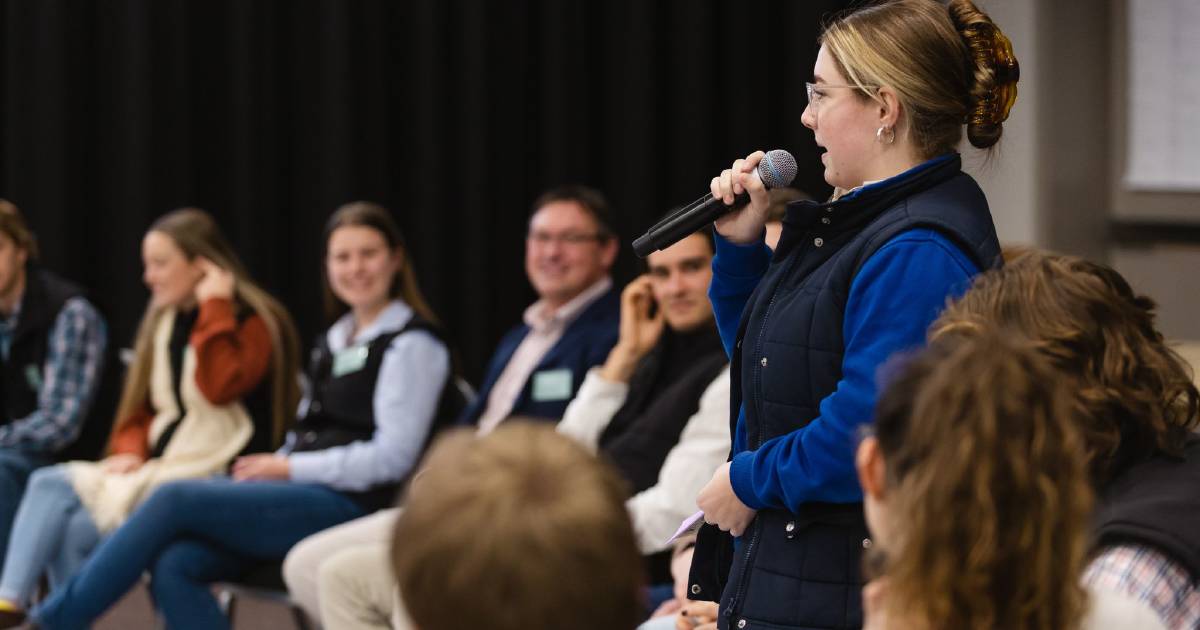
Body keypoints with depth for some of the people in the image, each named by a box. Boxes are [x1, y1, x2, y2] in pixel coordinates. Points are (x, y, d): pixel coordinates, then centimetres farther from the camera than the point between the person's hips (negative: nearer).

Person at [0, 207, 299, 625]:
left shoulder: (254, 322, -5)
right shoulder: (163, 322, 18)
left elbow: (218, 387, -24)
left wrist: (214, 308, -16)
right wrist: (130, 453, 2)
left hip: (214, 480, -7)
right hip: (158, 469, 7)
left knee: (80, 530, -22)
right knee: (49, 484, -17)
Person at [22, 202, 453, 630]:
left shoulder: (412, 345, -4)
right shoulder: (336, 339, 22)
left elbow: (392, 456, -12)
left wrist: (288, 468, -9)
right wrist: (269, 467, 1)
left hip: (345, 504, -8)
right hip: (304, 497, 8)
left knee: (174, 499, -20)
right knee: (174, 567, -19)